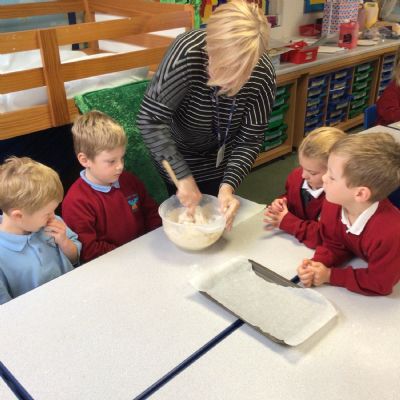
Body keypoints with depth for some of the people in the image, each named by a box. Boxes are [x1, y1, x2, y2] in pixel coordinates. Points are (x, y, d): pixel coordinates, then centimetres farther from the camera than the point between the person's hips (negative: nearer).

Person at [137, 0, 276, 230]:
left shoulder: (263, 75, -27)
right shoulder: (188, 53, -36)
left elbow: (249, 140, -19)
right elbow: (151, 119, -34)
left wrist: (229, 185, -33)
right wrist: (183, 176, -36)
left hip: (219, 159, 2)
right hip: (177, 153, -2)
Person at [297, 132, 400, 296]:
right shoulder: (333, 204, -20)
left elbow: (379, 284, -23)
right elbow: (333, 245, -4)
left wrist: (330, 275, -23)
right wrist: (317, 265, -23)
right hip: (361, 262, 5)